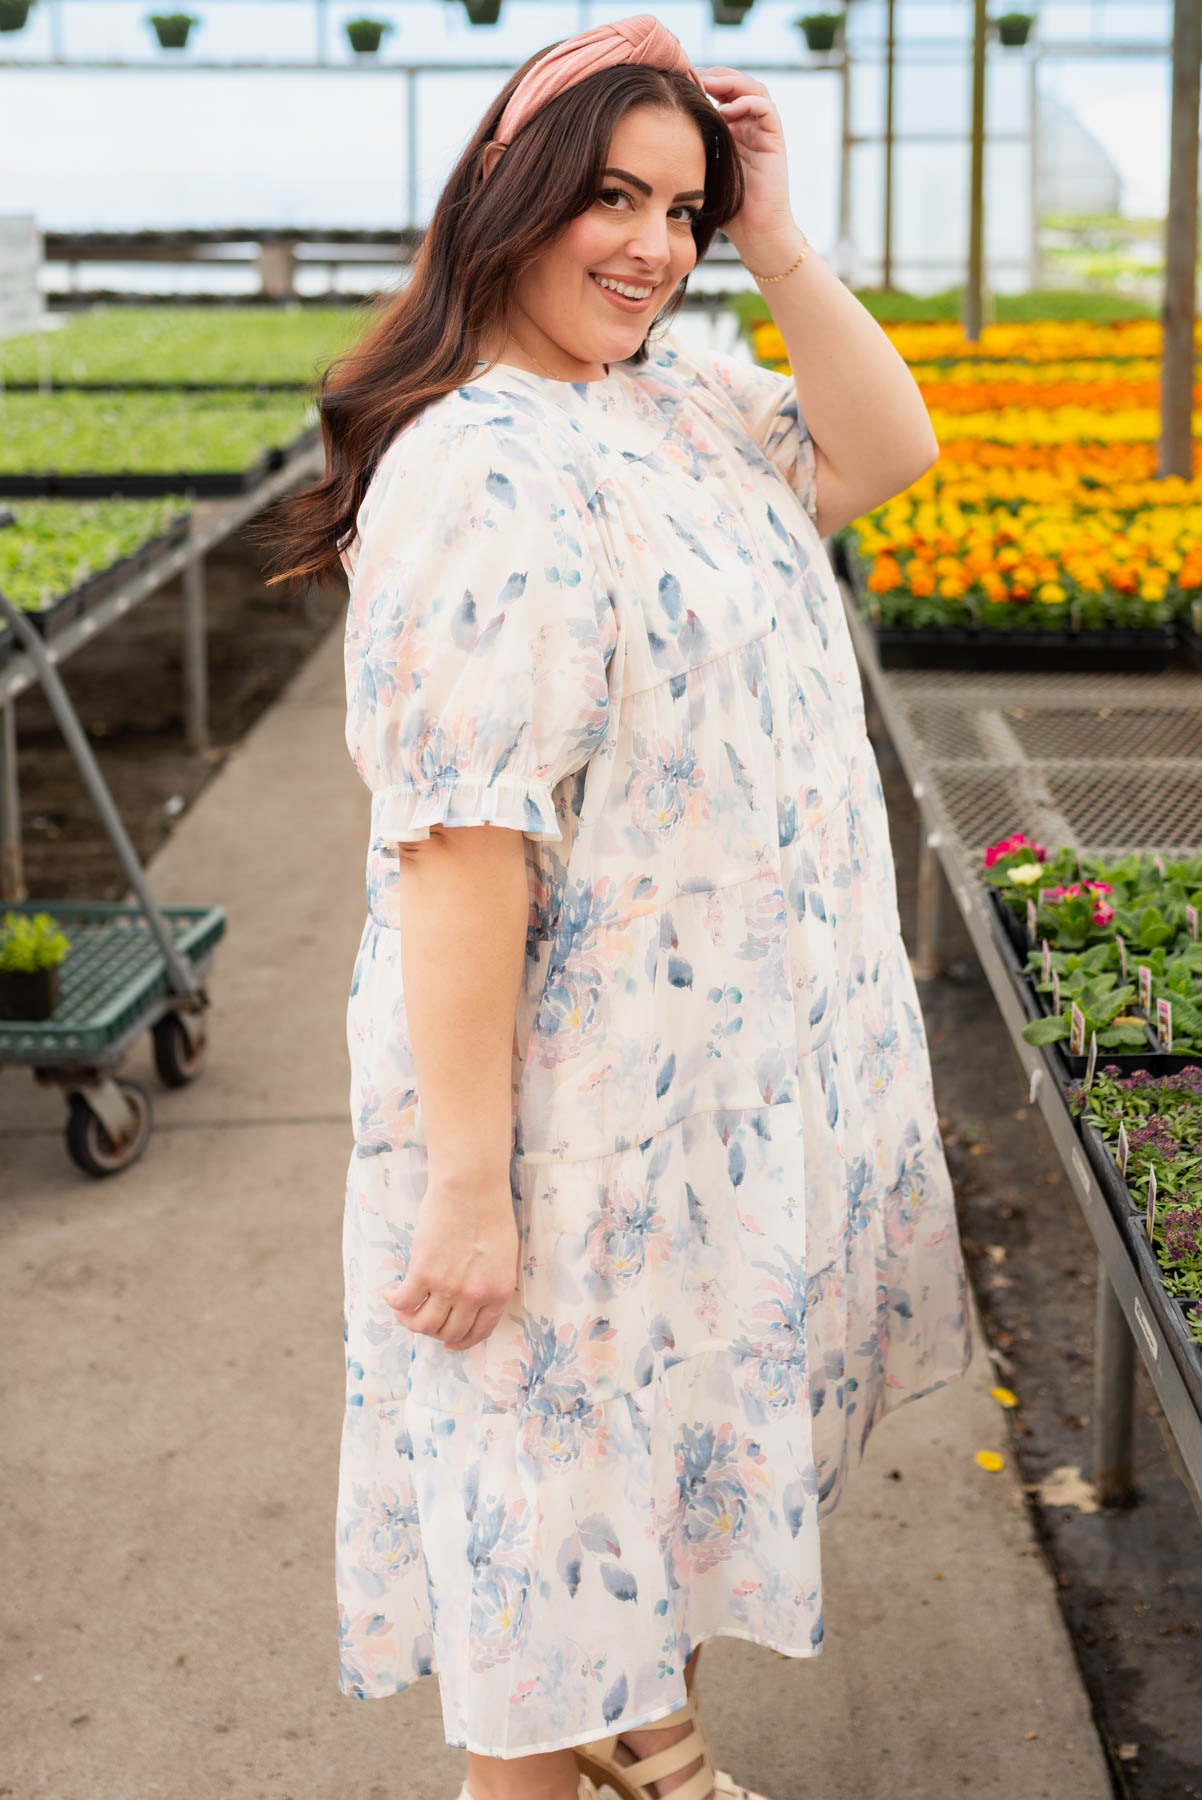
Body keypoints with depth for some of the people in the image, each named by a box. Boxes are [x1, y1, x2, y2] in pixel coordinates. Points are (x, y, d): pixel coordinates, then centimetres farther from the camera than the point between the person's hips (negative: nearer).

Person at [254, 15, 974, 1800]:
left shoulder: (677, 402, 5)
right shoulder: (482, 468, -23)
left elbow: (886, 451, 11)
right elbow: (458, 842, -26)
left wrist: (776, 245, -2)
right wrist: (464, 1179, -26)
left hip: (740, 1065, 9)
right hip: (595, 1103, -9)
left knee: (679, 1432, 24)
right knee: (563, 1458, 8)